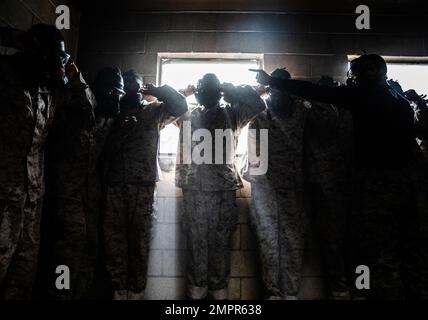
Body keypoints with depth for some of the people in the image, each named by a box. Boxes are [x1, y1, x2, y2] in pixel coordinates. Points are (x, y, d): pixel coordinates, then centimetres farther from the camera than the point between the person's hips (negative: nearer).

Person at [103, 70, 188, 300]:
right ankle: (119, 289, 9)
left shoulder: (154, 110, 16)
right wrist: (122, 130, -5)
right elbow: (106, 147, 11)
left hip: (143, 182, -2)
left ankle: (136, 290, 7)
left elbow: (180, 106, 2)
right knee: (113, 237, -1)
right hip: (114, 182, 2)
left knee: (140, 238, -2)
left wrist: (156, 90, 6)